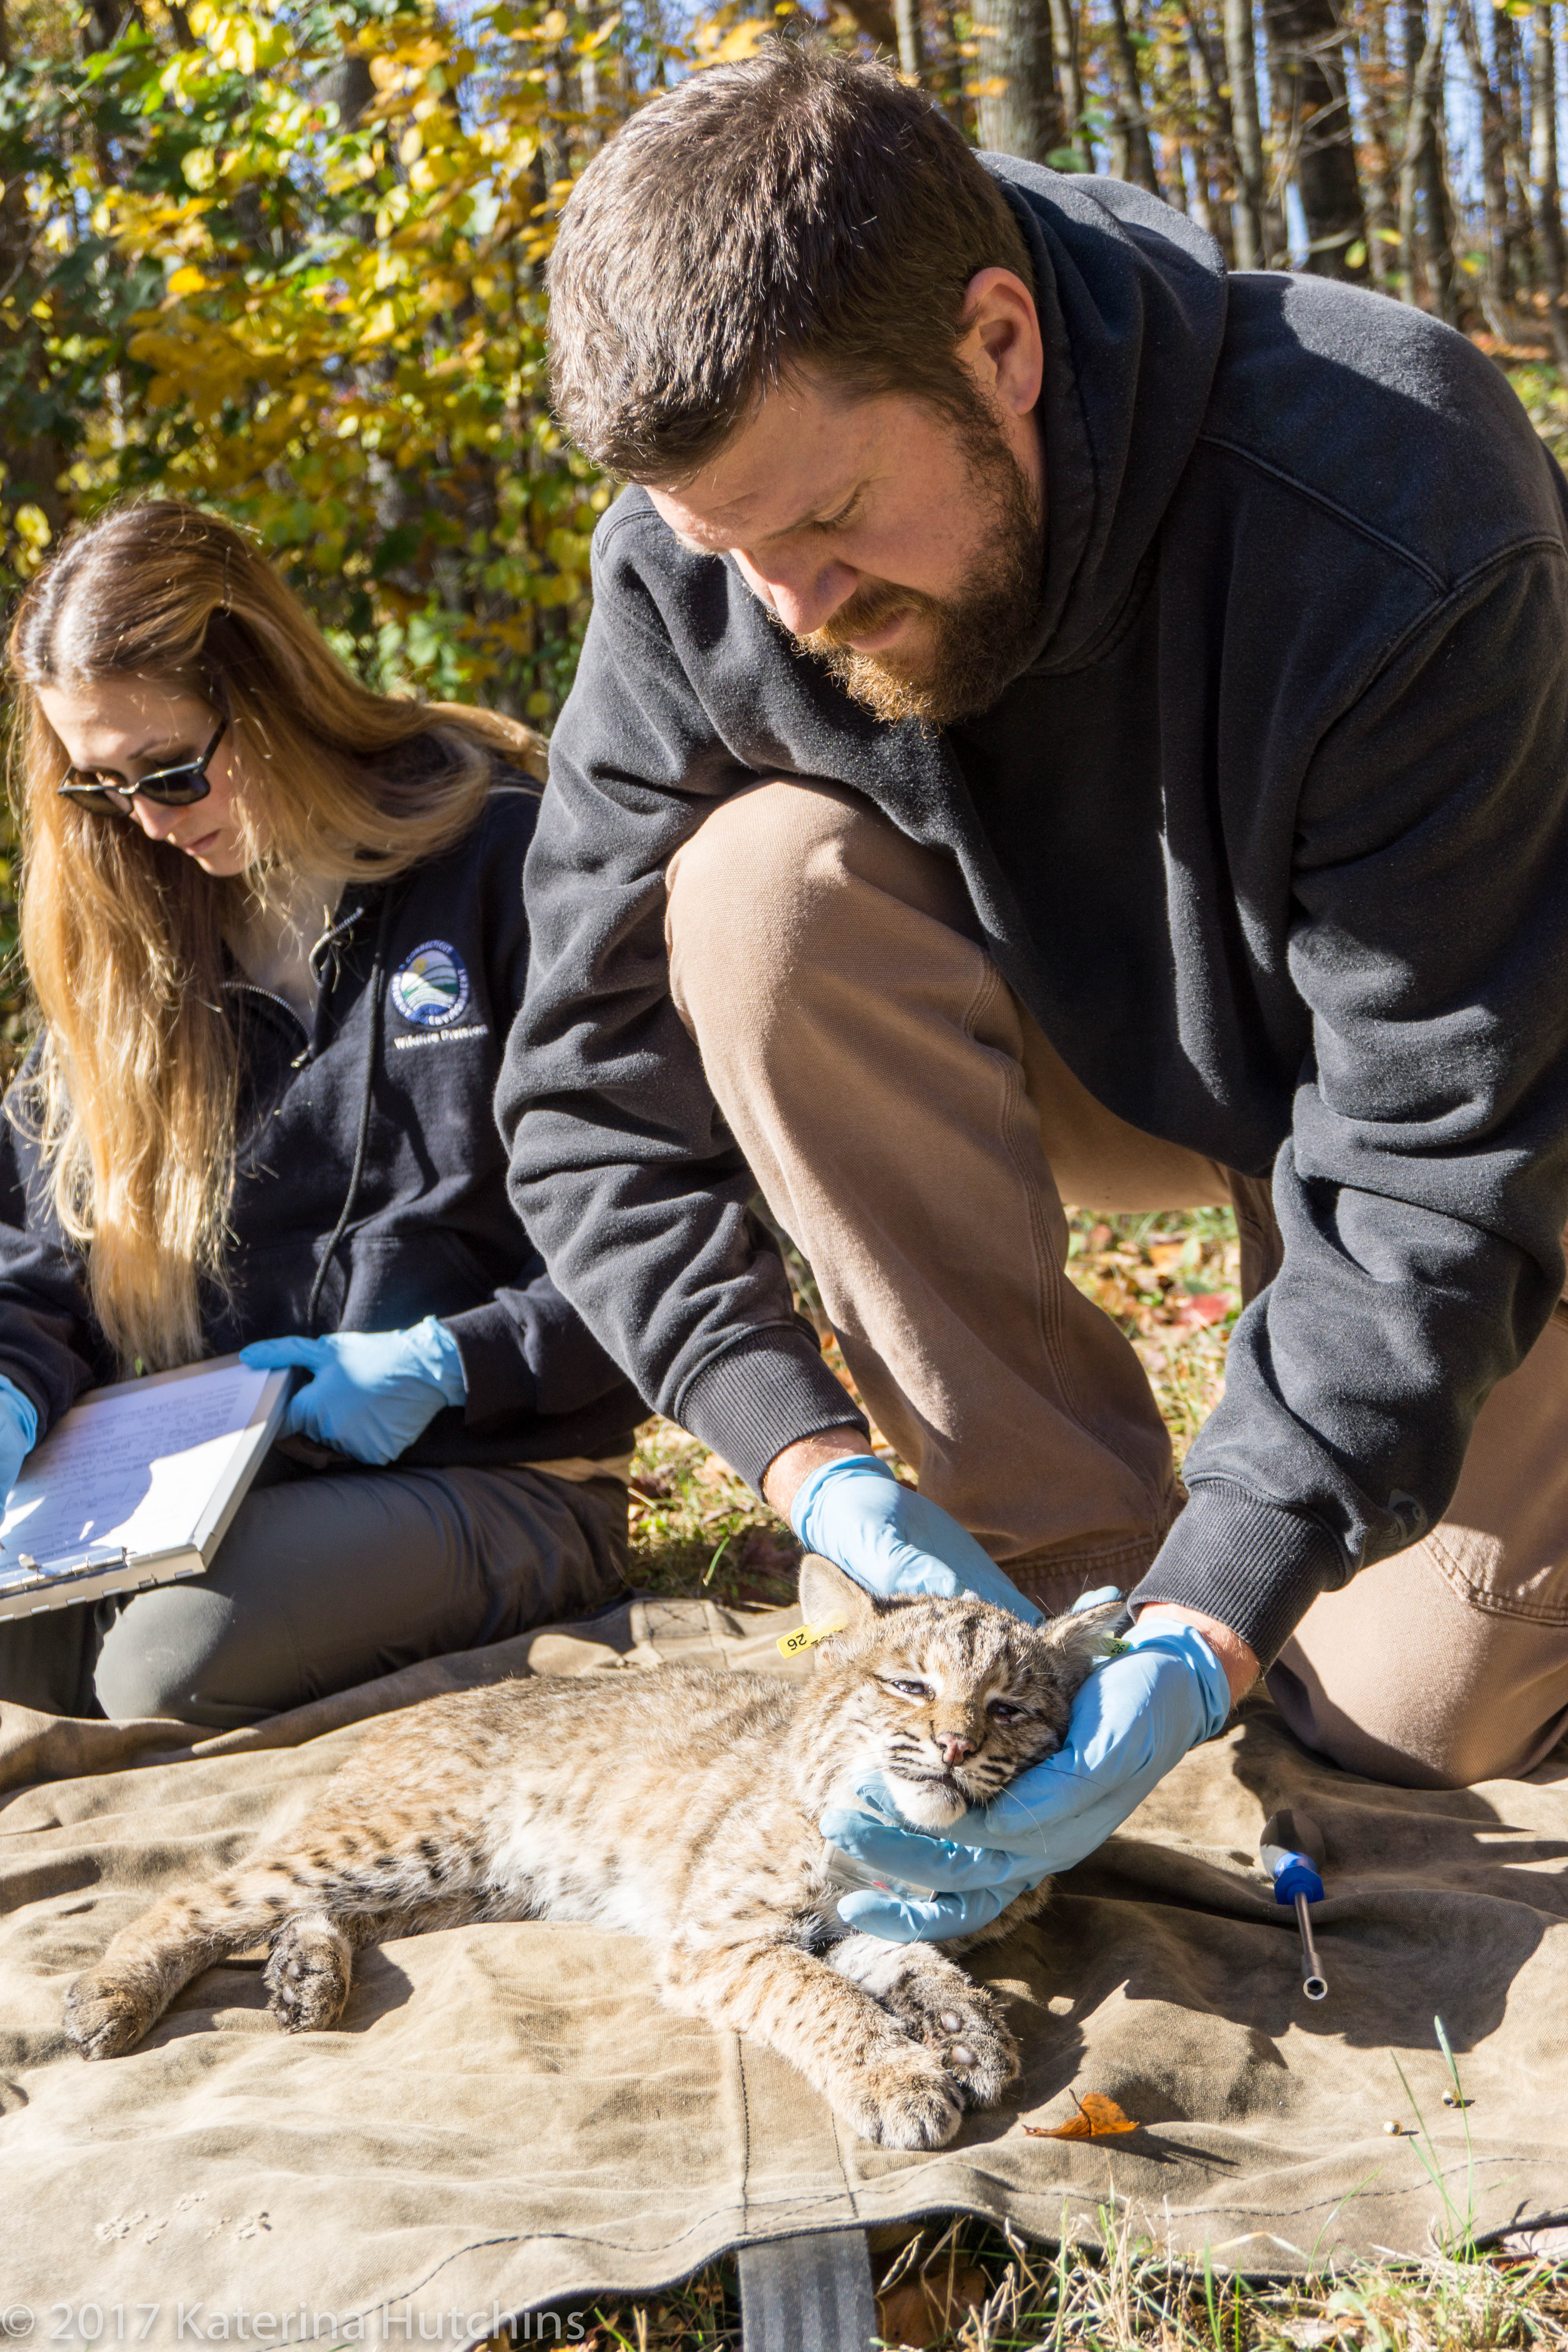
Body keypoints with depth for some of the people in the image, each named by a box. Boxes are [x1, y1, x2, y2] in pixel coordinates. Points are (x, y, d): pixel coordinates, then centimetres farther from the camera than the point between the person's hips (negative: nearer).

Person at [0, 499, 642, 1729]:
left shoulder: (506, 864, -5)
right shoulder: (129, 945, 13)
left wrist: (453, 1363, -15)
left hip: (490, 1474, -5)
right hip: (188, 1486, 6)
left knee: (181, 1663, -30)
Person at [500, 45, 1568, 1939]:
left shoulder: (1395, 517, -34)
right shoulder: (693, 572, -22)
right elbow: (594, 1096, -18)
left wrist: (1205, 1640, -39)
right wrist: (814, 1462, -31)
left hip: (1412, 1094, -3)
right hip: (1083, 1048, 3)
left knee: (1415, 1711, -17)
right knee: (764, 888, -27)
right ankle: (1073, 1551, -14)